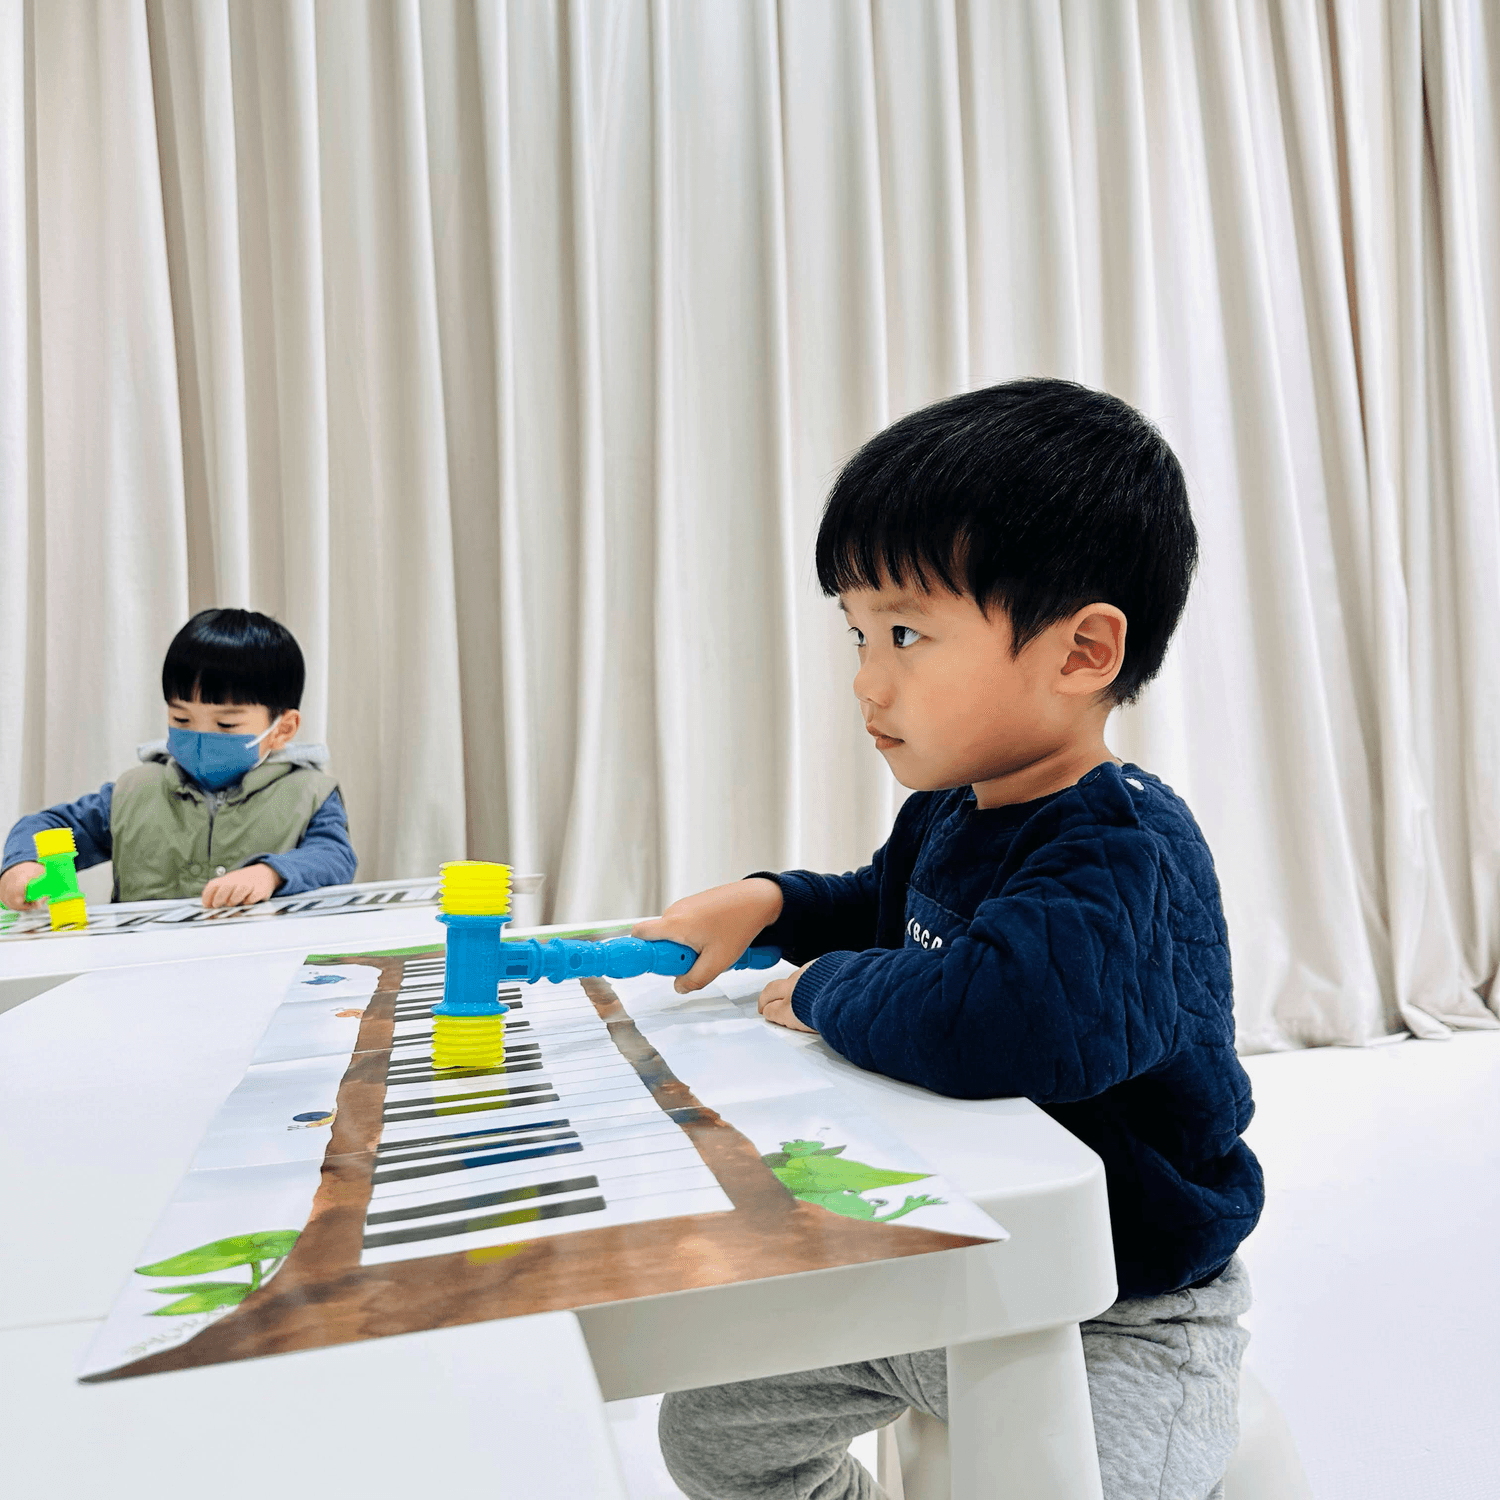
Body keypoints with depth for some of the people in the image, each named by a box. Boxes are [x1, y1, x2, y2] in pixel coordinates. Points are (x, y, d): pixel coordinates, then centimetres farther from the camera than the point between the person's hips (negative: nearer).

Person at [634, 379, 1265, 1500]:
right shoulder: (946, 815, -2)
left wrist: (827, 989, -28)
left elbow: (1001, 1019, -48)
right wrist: (769, 904, -1)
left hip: (1123, 1323, -7)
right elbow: (883, 904, 20)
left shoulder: (1124, 849, -29)